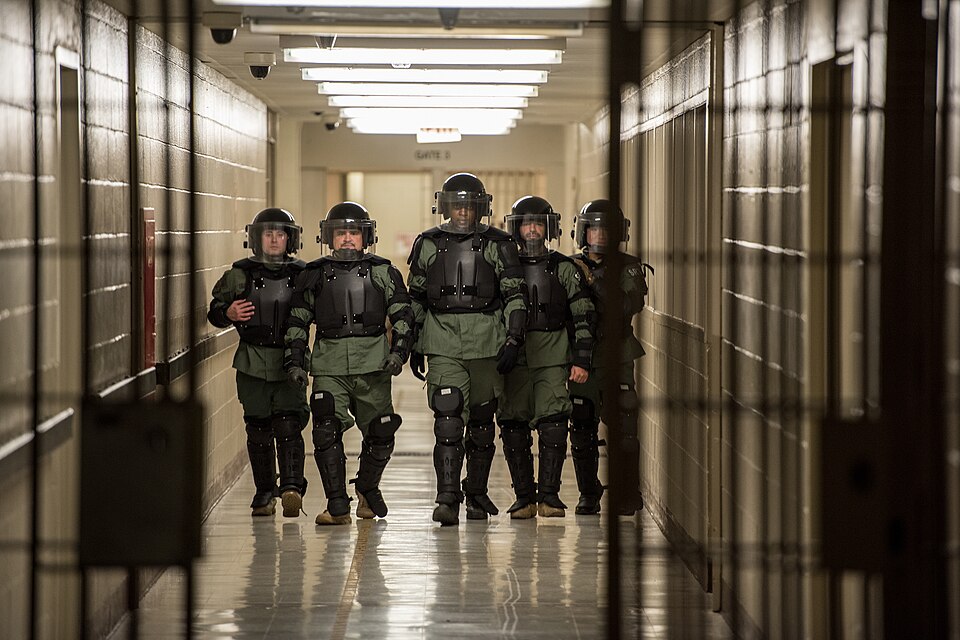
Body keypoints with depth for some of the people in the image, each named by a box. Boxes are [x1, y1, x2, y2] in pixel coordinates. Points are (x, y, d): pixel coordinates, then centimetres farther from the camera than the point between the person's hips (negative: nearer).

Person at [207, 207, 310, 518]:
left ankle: (292, 487, -17)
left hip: (290, 363, -1)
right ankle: (264, 491, 16)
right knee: (259, 430, 6)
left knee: (288, 426, -12)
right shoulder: (240, 274, 3)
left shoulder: (301, 275, 6)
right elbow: (214, 312, 6)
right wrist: (228, 313, -16)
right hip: (253, 364, 1)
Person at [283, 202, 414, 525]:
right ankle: (337, 506, -9)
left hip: (373, 364, 0)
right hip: (329, 366, 0)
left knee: (380, 432, 6)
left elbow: (402, 316, 9)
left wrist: (399, 352, -4)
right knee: (327, 431, -14)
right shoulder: (314, 275, 9)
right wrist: (295, 361, 5)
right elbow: (297, 321, 14)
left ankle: (368, 488, 33)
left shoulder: (382, 272, 8)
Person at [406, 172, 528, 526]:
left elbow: (515, 295, 2)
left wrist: (514, 339, -7)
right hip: (442, 343, 0)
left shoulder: (497, 245, 2)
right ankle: (447, 500, -16)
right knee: (448, 419, -13)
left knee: (482, 421, 10)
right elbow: (416, 298, 15)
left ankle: (477, 494, 24)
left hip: (487, 343, 0)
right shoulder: (428, 244, 7)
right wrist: (414, 347, 14)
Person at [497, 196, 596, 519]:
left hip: (553, 358, -2)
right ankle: (524, 497, 7)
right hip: (513, 359, 2)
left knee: (553, 423, -12)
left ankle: (549, 494, -6)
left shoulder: (564, 268, 7)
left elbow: (584, 316, 6)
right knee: (514, 428, -1)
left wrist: (582, 359, -2)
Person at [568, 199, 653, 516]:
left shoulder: (629, 268, 1)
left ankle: (629, 495, -1)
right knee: (582, 432, 4)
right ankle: (588, 495, 13)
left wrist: (594, 282, -20)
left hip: (618, 359, -3)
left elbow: (630, 305, -16)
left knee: (623, 430, -8)